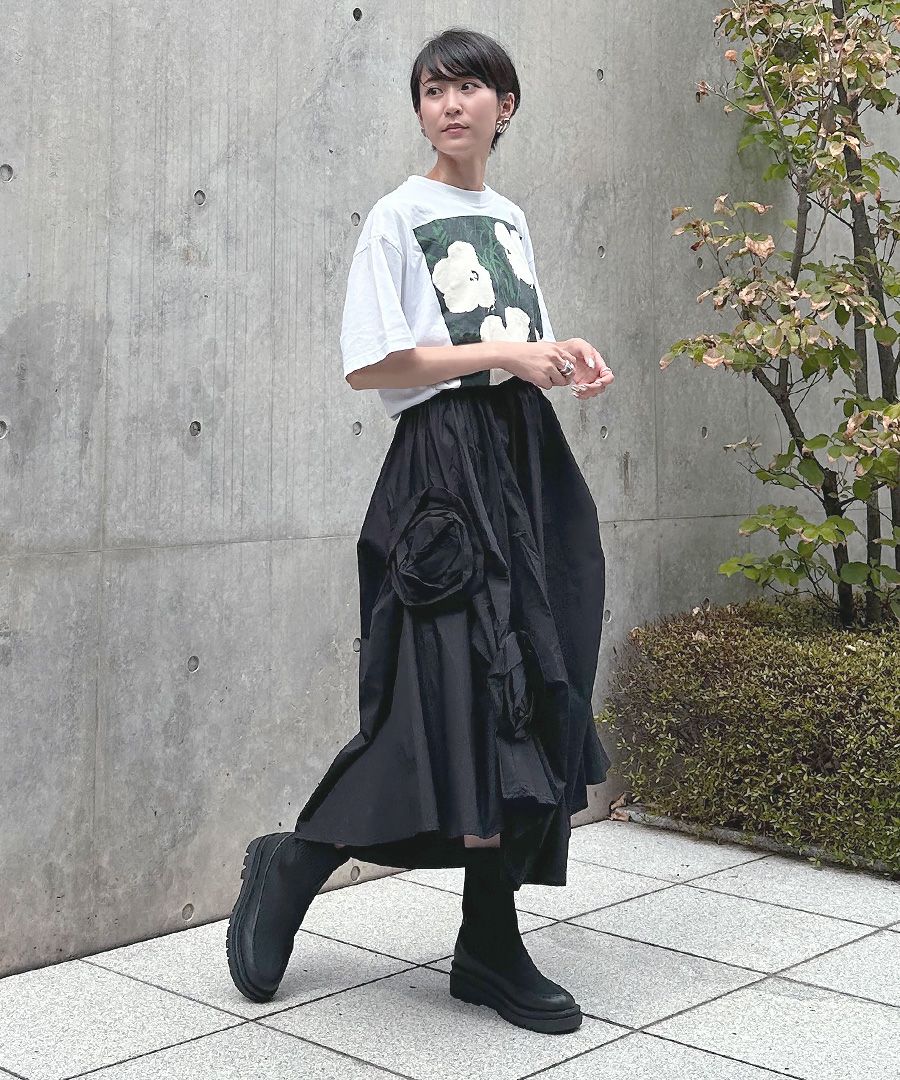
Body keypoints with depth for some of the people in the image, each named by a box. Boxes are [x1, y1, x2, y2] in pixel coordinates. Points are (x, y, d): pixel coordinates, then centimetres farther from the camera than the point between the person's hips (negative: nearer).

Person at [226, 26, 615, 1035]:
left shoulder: (510, 218, 18)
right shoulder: (400, 215, -2)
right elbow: (370, 366, -11)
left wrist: (565, 356, 5)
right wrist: (504, 353, -14)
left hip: (527, 459, 7)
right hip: (445, 465, -7)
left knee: (530, 697, 3)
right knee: (457, 696, -12)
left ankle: (490, 942, 12)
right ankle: (290, 865, 9)